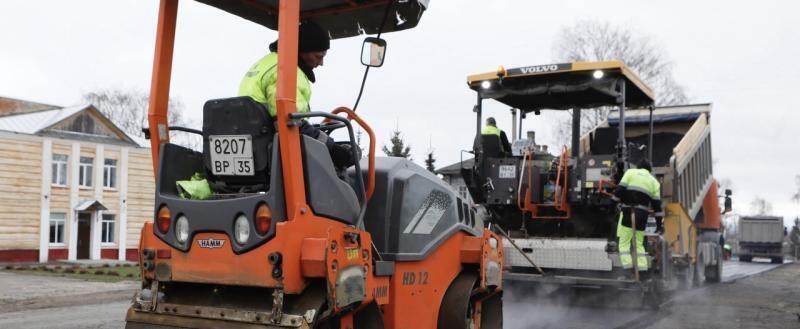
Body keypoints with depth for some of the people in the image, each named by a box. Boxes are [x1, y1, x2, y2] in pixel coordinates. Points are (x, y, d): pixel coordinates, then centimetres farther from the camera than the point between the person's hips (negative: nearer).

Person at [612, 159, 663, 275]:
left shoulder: (630, 172, 9)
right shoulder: (654, 181, 18)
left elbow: (620, 188, -5)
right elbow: (657, 204, 12)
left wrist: (616, 199, 9)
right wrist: (659, 223, 13)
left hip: (628, 212, -4)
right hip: (642, 215, 4)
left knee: (624, 242, 0)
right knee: (639, 243, 15)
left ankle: (628, 267, -12)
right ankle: (642, 269, 11)